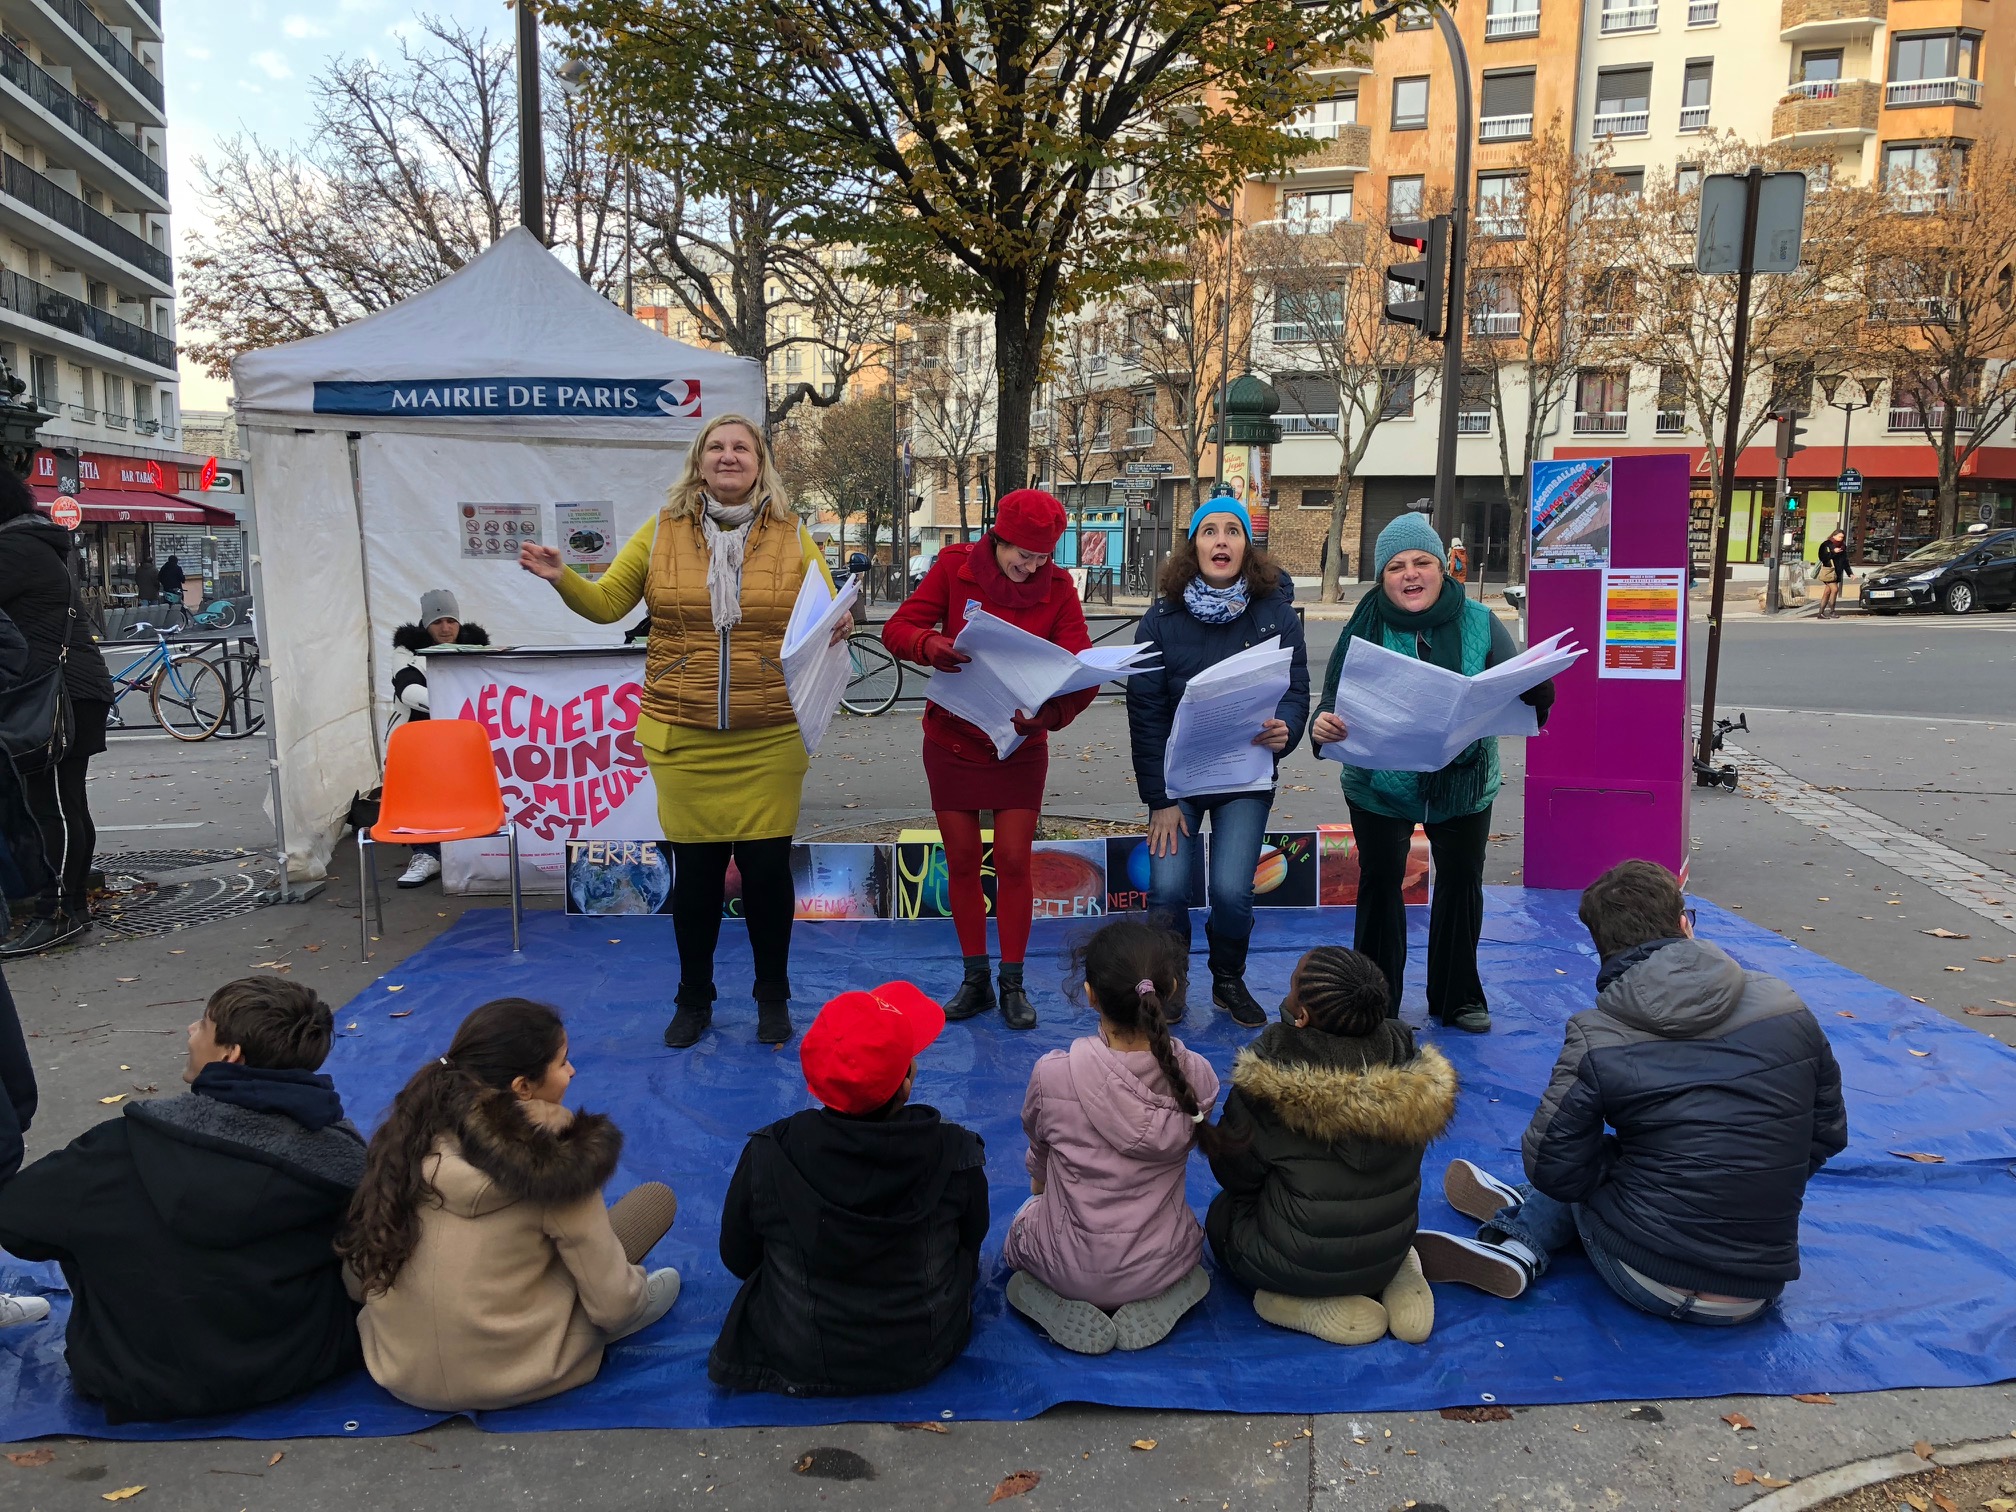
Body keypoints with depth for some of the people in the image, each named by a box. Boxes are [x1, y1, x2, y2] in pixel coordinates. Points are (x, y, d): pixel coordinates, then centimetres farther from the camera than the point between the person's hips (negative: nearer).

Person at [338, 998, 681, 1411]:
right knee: (657, 1196, 6)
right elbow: (613, 1307, -14)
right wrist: (637, 1292, 9)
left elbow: (355, 1282, 1)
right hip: (513, 1378, -5)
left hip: (396, 1372, 5)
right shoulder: (554, 1161, -20)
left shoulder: (407, 1133, -7)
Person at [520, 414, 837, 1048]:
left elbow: (827, 616, 5)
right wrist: (561, 578, -11)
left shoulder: (793, 537, 4)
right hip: (683, 739, 1)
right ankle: (693, 1001, 28)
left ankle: (773, 997, 25)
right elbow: (606, 604, 7)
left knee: (766, 865, 3)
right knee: (694, 868, 8)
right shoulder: (662, 532, 5)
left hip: (770, 737, -1)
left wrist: (836, 629, -17)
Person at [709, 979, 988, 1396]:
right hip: (925, 1357, 1)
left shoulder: (766, 1157, -25)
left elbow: (738, 1259, -7)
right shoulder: (957, 1154, -25)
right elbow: (971, 1244, -4)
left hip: (800, 1361, 0)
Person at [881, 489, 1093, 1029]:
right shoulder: (955, 567, -7)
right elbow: (897, 627, -10)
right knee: (962, 862, 7)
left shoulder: (1057, 586, -8)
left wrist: (1050, 713, -35)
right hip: (952, 741, 1)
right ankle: (975, 981, 20)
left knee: (1013, 863, 0)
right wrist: (929, 645, -34)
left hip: (1019, 746, -1)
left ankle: (1013, 984, 14)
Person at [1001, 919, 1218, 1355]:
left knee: (1022, 1227, 34)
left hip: (1069, 1266, -1)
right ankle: (1156, 1304, 7)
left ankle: (1065, 1310, 4)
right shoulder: (1196, 1075, -19)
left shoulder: (1053, 1074, -24)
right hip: (1162, 1264, 2)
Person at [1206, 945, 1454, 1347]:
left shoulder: (1270, 1076, -27)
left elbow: (1234, 1173, -11)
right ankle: (1392, 1284, 12)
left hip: (1299, 1264, -4)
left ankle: (1312, 1304, 5)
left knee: (1222, 1212, 27)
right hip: (1391, 1253, 5)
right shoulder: (1406, 1056, -15)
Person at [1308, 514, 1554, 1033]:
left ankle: (1458, 996, 32)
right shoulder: (1364, 628, -11)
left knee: (1462, 880, 12)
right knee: (1379, 882, 8)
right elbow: (1335, 702, -12)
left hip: (1463, 782, 1)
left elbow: (1519, 698, -8)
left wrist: (1536, 690, -32)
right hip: (1380, 786, -1)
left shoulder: (1480, 623, -8)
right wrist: (1323, 727, -35)